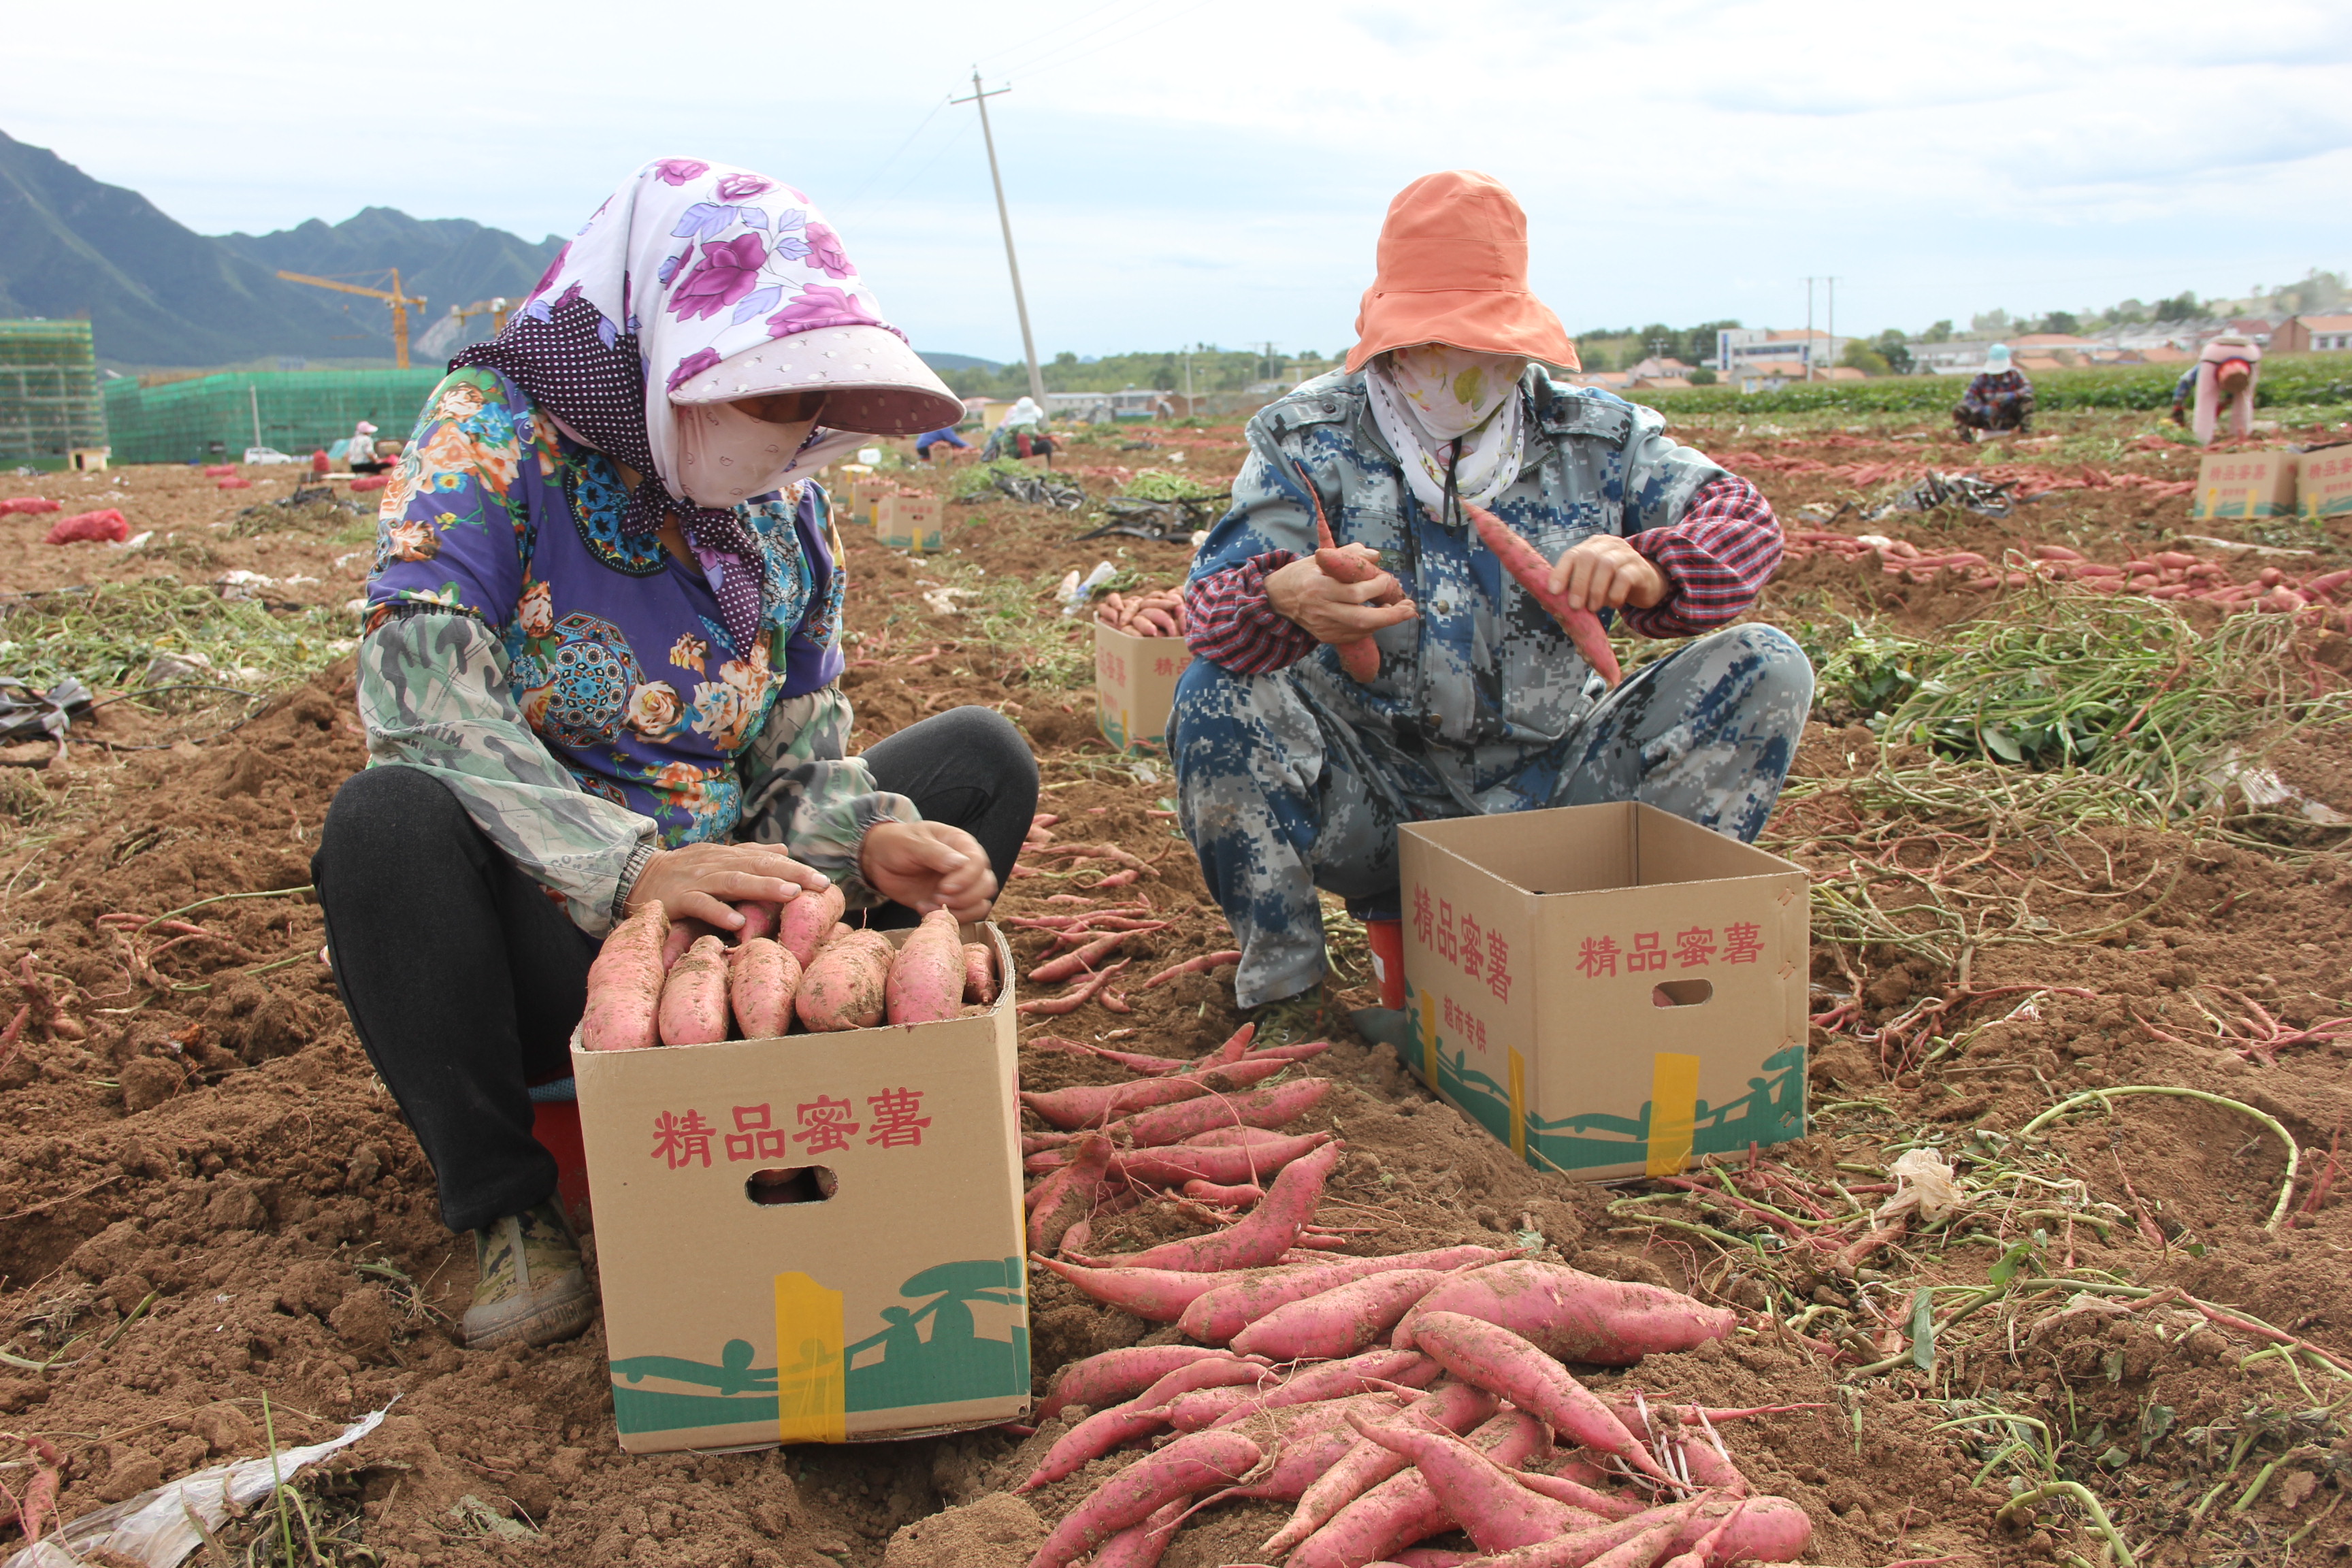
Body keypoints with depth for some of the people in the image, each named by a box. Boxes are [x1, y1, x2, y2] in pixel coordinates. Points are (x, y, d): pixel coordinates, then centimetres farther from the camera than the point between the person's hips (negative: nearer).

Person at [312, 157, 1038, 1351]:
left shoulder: (784, 505, 3)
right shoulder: (493, 431, -12)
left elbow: (804, 759, 2)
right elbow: (424, 703, -25)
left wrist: (871, 844, -21)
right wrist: (636, 872, -37)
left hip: (727, 933, 4)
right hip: (541, 945, -4)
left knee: (982, 757, -4)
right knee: (389, 818, -35)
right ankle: (504, 1209, -14)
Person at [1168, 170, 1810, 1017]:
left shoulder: (1598, 433, 6)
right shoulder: (1306, 438, -1)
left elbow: (1741, 520, -1)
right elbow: (1217, 596, -15)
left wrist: (1650, 568, -25)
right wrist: (1284, 598, -41)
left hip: (1552, 784, 2)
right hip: (1375, 801, -1)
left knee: (1766, 668, -12)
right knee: (1216, 695, -28)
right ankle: (1282, 983, -10)